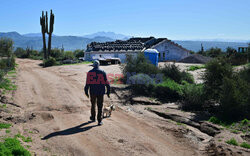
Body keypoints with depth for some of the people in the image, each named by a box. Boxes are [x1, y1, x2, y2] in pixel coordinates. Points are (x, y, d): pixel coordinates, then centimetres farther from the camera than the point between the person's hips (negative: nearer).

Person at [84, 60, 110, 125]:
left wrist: (86, 92, 3)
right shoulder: (102, 72, -2)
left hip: (93, 92, 1)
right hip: (101, 92, -1)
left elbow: (87, 83, -5)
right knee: (100, 106, 3)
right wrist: (108, 92, 5)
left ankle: (93, 117, 33)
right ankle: (99, 121, 1)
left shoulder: (90, 72, -3)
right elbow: (106, 83, -2)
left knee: (93, 104, 20)